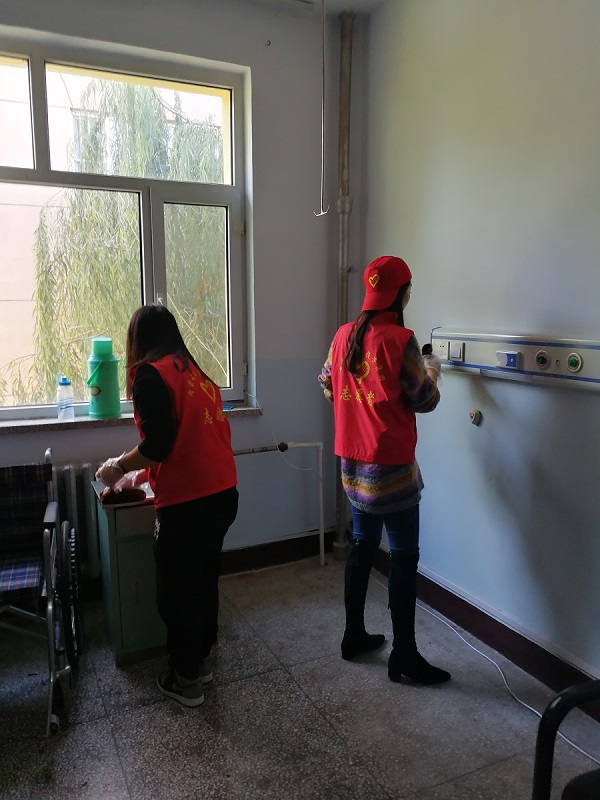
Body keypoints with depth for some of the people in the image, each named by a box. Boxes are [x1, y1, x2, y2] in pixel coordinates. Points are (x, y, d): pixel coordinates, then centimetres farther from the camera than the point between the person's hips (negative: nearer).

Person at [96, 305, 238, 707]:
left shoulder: (150, 373, -9)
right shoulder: (196, 372, 16)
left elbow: (158, 445, -17)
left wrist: (118, 467, 2)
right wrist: (141, 475, 30)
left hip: (188, 502, -8)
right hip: (222, 493, 8)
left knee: (176, 591, 11)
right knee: (203, 580, 23)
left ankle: (186, 679, 28)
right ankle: (201, 660, 40)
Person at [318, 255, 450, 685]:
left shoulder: (344, 335, 4)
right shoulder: (400, 340, -17)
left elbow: (329, 387, 15)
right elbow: (424, 401, -9)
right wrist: (431, 373, 11)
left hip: (354, 462, 7)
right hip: (391, 465, -7)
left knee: (362, 546, 18)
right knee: (404, 557, 4)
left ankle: (354, 635, 30)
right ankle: (403, 654, 15)